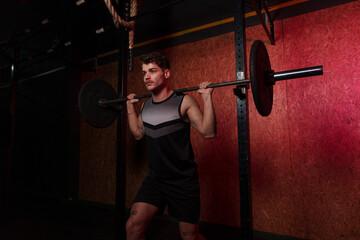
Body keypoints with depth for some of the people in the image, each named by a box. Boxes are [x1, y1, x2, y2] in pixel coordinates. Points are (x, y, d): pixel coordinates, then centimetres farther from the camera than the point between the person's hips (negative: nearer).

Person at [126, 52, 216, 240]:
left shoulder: (184, 102, -12)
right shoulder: (145, 105, 5)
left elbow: (208, 132, -17)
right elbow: (138, 133, 19)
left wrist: (207, 97, -23)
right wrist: (130, 106, 18)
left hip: (183, 181, -4)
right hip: (155, 179, 5)